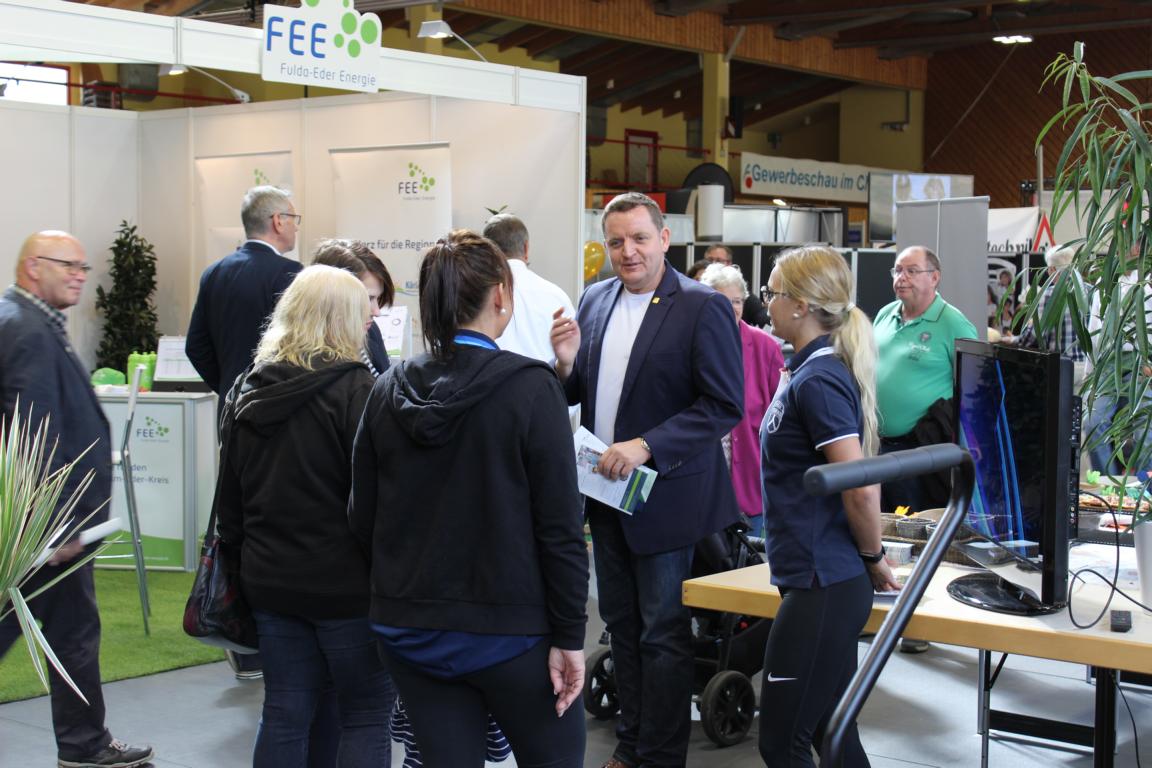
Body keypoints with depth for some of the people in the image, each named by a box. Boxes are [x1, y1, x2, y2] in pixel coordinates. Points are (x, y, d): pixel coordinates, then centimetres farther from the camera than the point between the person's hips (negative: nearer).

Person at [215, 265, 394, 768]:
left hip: (269, 577, 6)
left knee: (285, 715, 13)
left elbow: (230, 495, 13)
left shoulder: (247, 389, 7)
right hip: (342, 580, -6)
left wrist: (243, 555, 22)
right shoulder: (353, 387, -14)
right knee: (367, 716, 5)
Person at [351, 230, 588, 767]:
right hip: (508, 629, -4)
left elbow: (363, 519, 5)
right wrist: (569, 637, -7)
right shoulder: (530, 387, -12)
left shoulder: (389, 390, 0)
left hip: (407, 630, 4)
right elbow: (560, 528, -14)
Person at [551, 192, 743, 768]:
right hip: (605, 489, 6)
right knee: (621, 623, 17)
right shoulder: (595, 300, 6)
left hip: (664, 495, -6)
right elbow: (577, 394, 13)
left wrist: (646, 447, -26)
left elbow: (724, 405, -18)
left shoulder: (702, 307, -14)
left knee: (663, 632, 5)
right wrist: (567, 363, -11)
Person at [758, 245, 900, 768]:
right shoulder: (813, 369, 12)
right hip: (827, 581, 9)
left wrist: (874, 559, -6)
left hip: (822, 588, -9)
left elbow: (862, 489, -21)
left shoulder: (818, 380, -17)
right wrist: (868, 562, 20)